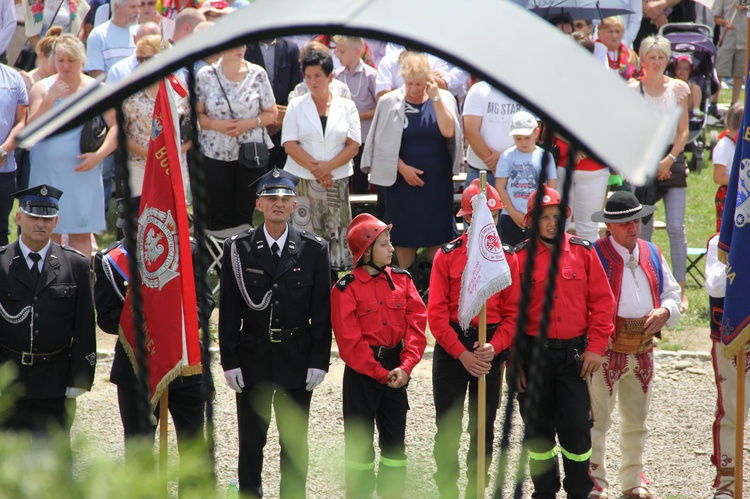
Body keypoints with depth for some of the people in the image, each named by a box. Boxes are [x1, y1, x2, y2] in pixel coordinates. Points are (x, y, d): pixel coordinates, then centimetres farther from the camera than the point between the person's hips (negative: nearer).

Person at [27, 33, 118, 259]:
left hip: (82, 172, 0)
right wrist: (50, 99, -16)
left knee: (82, 234, 1)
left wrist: (99, 154, -15)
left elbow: (116, 126, -1)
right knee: (49, 233, 1)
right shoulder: (42, 88, 4)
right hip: (47, 173, 0)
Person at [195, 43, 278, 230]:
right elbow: (197, 114, 2)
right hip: (216, 153, -1)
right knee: (218, 216, -2)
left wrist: (250, 123, -12)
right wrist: (217, 125, -16)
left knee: (245, 214, 3)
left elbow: (272, 113, 5)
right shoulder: (205, 76, -1)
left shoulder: (257, 75, 1)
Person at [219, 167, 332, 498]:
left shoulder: (314, 250, 1)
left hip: (297, 359, 0)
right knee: (250, 441, 6)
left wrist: (319, 361, -5)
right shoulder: (238, 249, -1)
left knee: (295, 441, 6)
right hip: (252, 358, 0)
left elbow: (322, 310, 1)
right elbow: (228, 311, 0)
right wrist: (230, 361, -5)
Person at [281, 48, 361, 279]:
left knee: (335, 238, -1)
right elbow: (289, 145, -2)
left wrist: (328, 166, -13)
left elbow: (353, 146, 1)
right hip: (302, 182, -1)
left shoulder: (346, 107, 7)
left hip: (337, 182, 1)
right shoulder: (296, 106, 7)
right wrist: (314, 168, -11)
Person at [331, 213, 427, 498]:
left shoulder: (401, 280, 3)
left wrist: (405, 367, -15)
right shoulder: (346, 289, -9)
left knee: (395, 436, 9)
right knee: (359, 436, 3)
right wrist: (381, 374, -14)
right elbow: (350, 342, -12)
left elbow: (417, 324, -3)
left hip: (396, 370, 4)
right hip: (362, 371, -4)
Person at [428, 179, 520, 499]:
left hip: (492, 349, 2)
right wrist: (462, 353, -15)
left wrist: (494, 347, -14)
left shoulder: (508, 257, 3)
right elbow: (437, 313, -7)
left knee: (484, 425, 8)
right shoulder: (448, 255, -3)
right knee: (448, 426, 1)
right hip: (451, 348, -2)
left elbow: (513, 312, 1)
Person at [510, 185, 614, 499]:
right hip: (534, 354, 0)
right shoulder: (520, 257, 0)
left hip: (575, 354, 0)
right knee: (538, 428, 7)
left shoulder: (584, 252, 3)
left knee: (577, 427, -2)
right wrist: (515, 361, -3)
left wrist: (595, 347, -3)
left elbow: (602, 302, 4)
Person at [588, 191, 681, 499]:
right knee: (597, 420, -4)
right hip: (606, 350, -6)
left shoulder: (651, 254, 11)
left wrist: (664, 312, -4)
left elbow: (672, 293, 17)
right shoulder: (595, 255, -8)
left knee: (636, 422, 16)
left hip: (643, 352, 6)